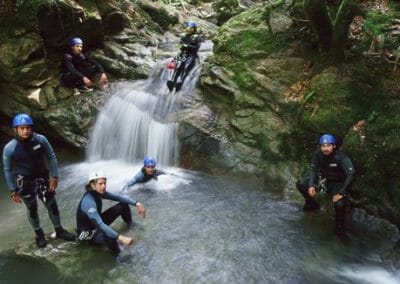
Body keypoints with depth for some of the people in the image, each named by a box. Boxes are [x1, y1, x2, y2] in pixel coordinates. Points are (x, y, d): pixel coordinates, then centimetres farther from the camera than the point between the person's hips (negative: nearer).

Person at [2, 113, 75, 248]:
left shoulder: (40, 139, -14)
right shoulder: (9, 148, -17)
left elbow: (51, 157, -2)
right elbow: (7, 170, -5)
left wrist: (54, 177, -6)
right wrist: (13, 190, -4)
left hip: (42, 178, 2)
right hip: (25, 182, -2)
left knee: (52, 205, 11)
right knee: (32, 209, 13)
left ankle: (59, 230, 33)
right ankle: (39, 234, 36)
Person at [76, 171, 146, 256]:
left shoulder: (98, 192, -9)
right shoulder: (88, 201, -34)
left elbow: (118, 197, -3)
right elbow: (99, 225, -42)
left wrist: (137, 204, -13)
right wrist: (120, 238, -48)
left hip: (97, 223, 9)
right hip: (88, 233, -9)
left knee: (123, 205, 2)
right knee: (110, 236, -42)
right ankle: (119, 254, -14)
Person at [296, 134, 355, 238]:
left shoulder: (341, 157, -28)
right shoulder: (318, 154, -15)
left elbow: (351, 174, -33)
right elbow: (313, 169, -5)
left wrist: (341, 192, -34)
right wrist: (311, 185, -18)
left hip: (337, 183, -5)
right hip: (322, 178, 5)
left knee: (340, 204, -30)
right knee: (301, 184, -11)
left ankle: (340, 228, 0)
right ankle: (311, 204, 18)